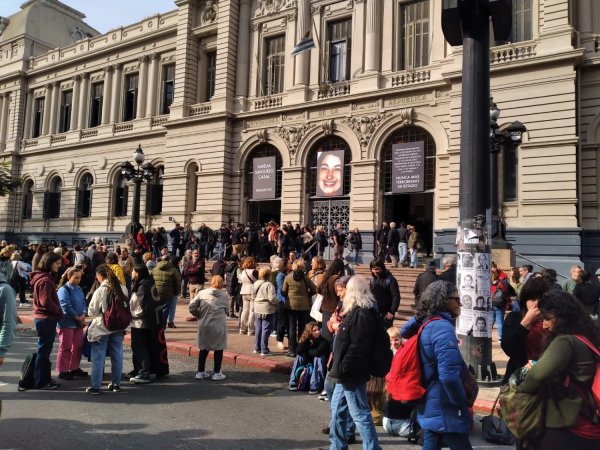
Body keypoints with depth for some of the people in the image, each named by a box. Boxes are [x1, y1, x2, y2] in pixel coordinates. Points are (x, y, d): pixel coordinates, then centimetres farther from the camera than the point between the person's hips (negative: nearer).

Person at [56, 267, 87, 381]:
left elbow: (84, 303, 11)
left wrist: (83, 315, -8)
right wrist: (77, 318, -13)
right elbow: (66, 307, -19)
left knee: (78, 346, 14)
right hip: (67, 323, -8)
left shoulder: (79, 289, 11)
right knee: (65, 347, 0)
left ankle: (74, 368, 27)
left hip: (78, 322, 8)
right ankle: (63, 371, 10)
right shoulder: (63, 290, -13)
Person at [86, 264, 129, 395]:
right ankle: (116, 384, 20)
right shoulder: (122, 289, -3)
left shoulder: (100, 291, -16)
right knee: (117, 356, 12)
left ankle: (95, 386, 9)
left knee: (98, 358, 5)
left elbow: (92, 312, -8)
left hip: (101, 328, -4)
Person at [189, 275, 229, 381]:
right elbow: (226, 310, 1)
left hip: (204, 325, 2)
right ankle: (217, 373, 15)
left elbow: (192, 306, -4)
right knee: (218, 349, 11)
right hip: (219, 325, -2)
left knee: (204, 348, 16)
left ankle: (200, 372, 22)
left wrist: (199, 315, 11)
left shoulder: (202, 293, 1)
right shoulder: (225, 295, 0)